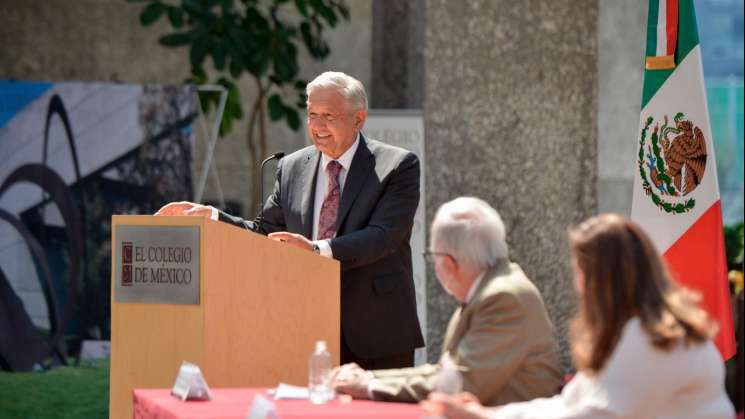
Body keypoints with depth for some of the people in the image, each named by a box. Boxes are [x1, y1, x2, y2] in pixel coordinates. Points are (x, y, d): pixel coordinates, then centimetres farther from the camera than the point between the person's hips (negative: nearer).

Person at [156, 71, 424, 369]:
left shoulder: (398, 166, -5)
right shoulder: (292, 168, 10)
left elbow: (384, 236, -17)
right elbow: (263, 233, 13)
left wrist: (318, 249, -31)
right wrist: (209, 216, -3)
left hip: (379, 333, -3)